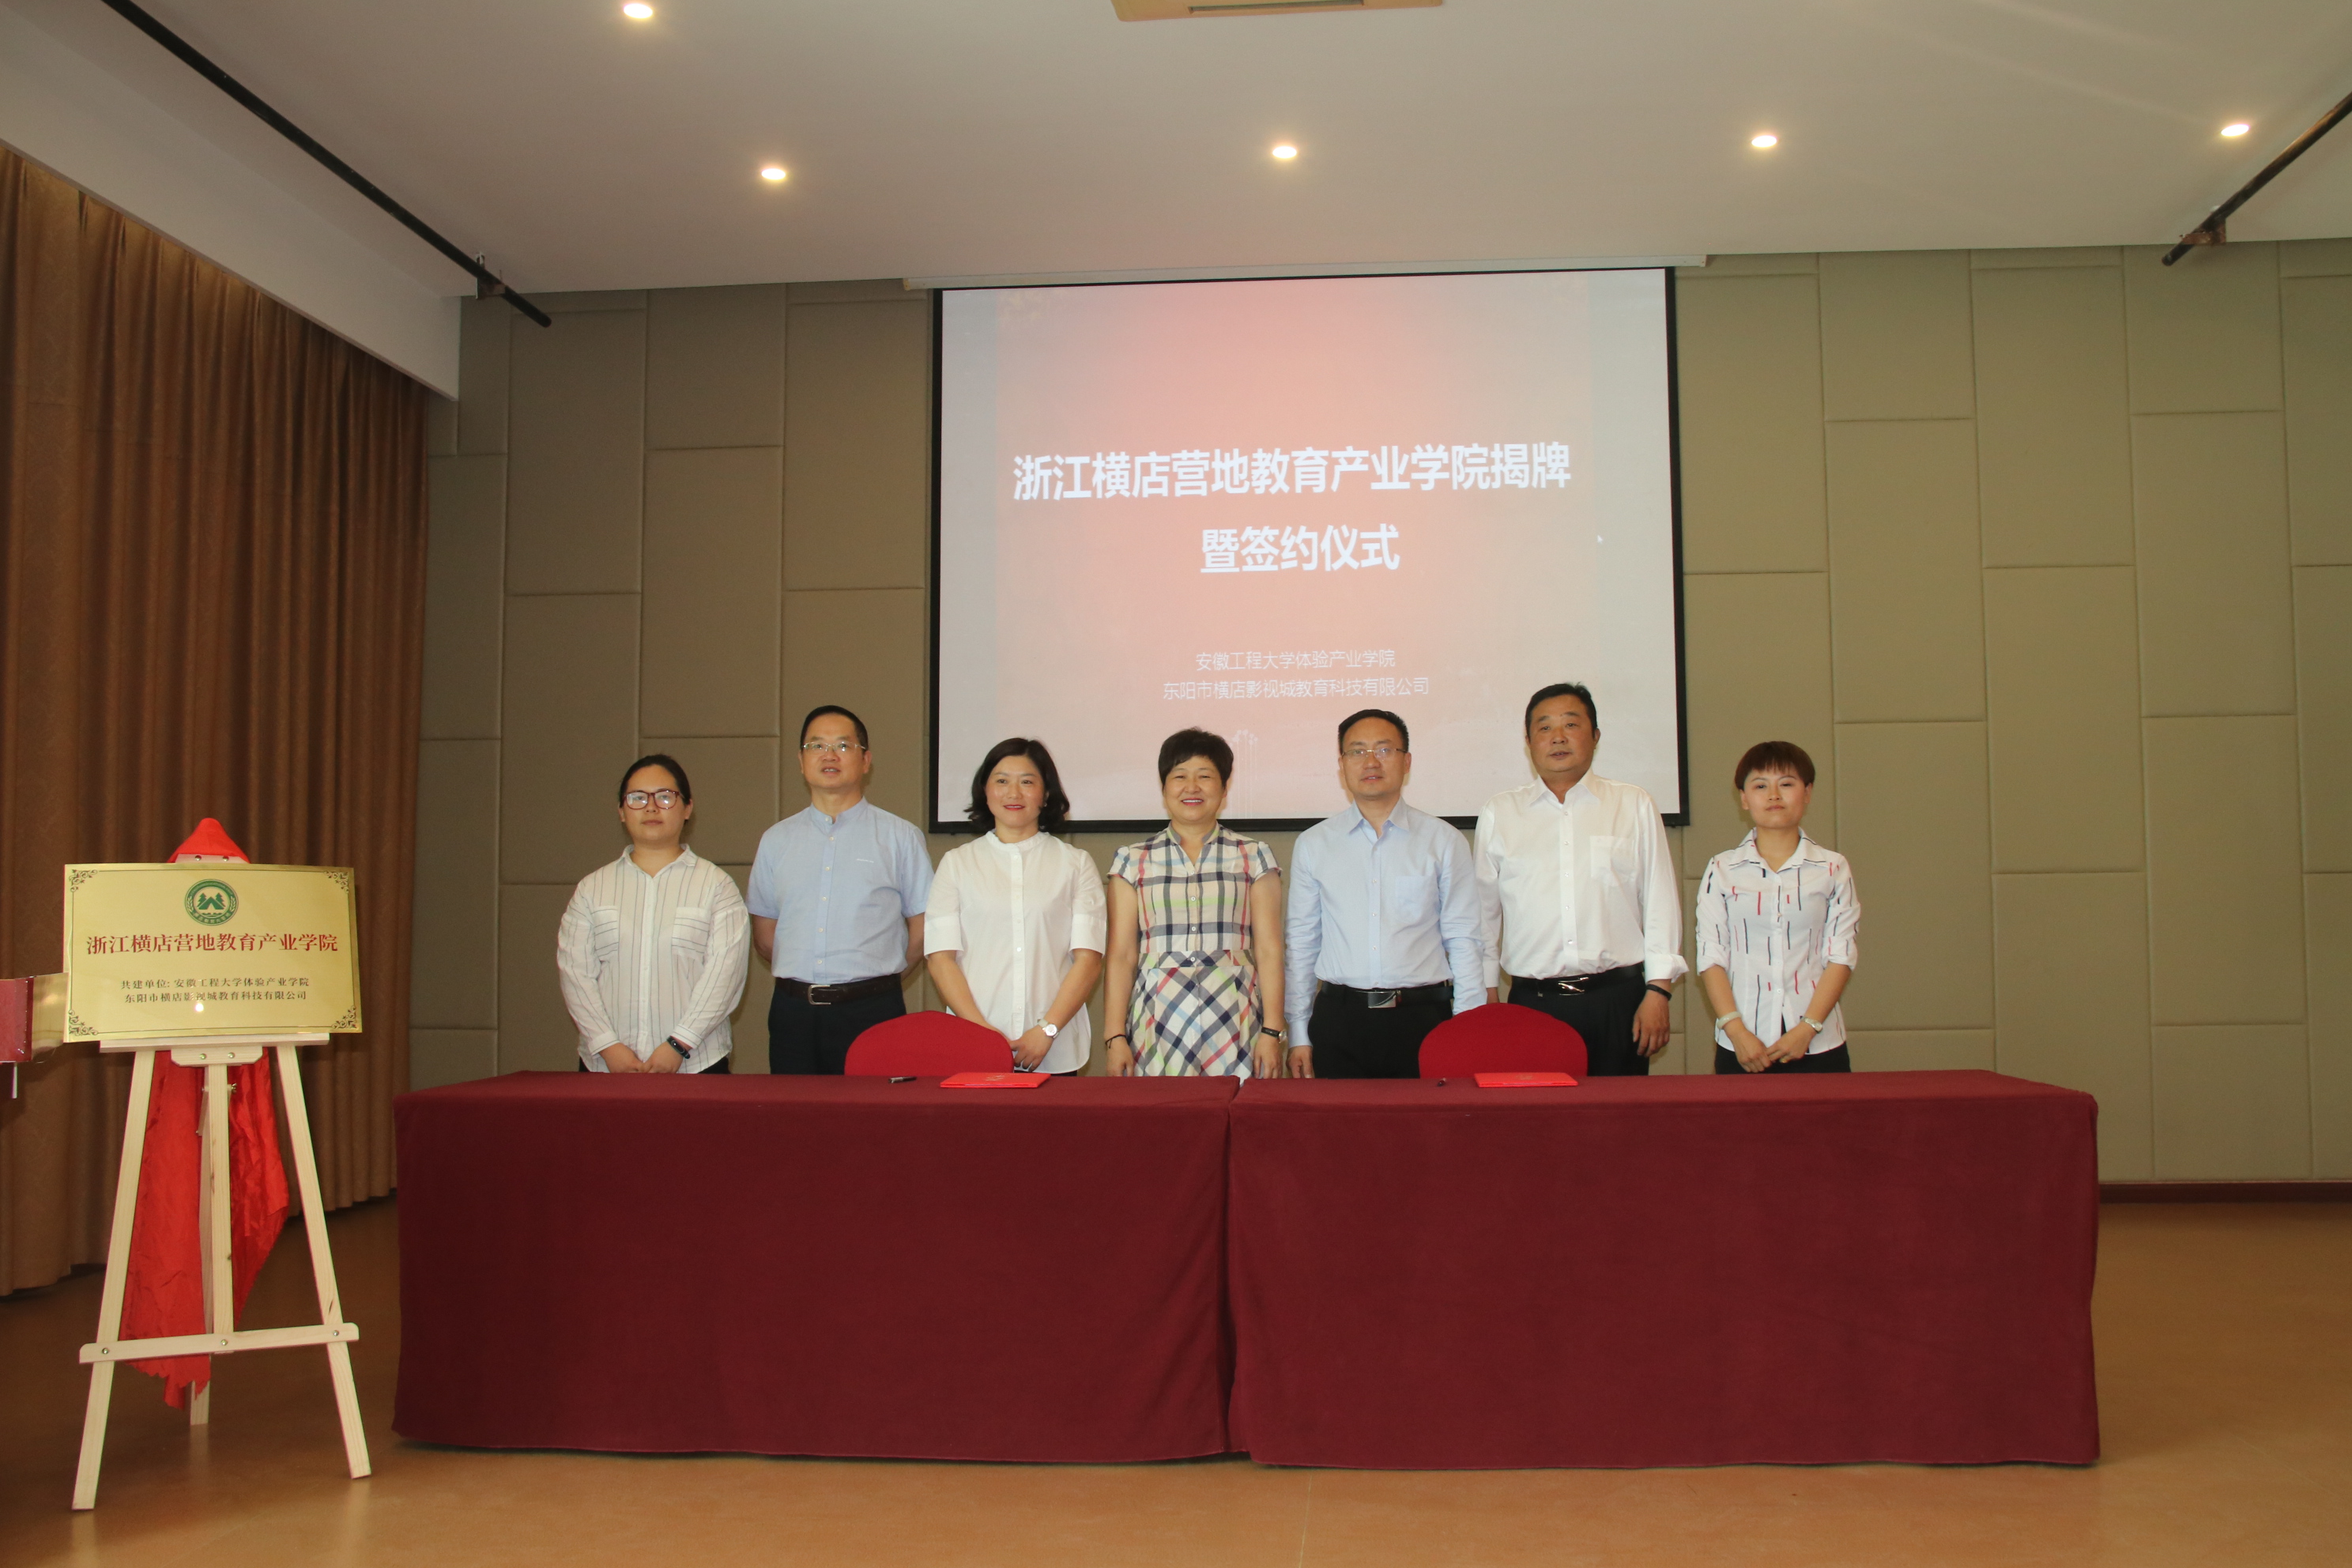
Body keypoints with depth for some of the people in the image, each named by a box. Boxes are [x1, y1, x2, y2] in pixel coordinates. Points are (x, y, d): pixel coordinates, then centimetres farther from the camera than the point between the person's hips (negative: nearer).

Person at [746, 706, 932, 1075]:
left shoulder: (900, 836, 3)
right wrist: (804, 977, 9)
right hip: (793, 1013, 3)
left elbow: (923, 928, 4)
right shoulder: (776, 840, 12)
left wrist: (874, 975, 6)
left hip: (871, 1013, -3)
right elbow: (764, 935, 17)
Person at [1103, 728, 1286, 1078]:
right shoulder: (1132, 860, 9)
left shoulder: (1254, 857, 8)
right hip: (1158, 1024, 1)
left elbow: (1269, 951, 4)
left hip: (1234, 1027, 0)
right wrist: (1114, 1036, -1)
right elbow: (1121, 956, 6)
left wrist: (1272, 1032, -4)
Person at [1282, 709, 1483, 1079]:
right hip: (1338, 1020, 1)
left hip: (1422, 1019, -1)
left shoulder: (1444, 840, 5)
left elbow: (1463, 940, 4)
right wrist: (1299, 1034, 7)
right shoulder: (1313, 845, 9)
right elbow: (1301, 943, 11)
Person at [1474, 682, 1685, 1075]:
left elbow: (1660, 904, 6)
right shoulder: (1499, 815, 10)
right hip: (1533, 1000, 0)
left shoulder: (1636, 807, 9)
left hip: (1618, 998, 0)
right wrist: (1487, 998, 11)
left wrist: (1659, 992, -1)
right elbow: (1483, 911, 13)